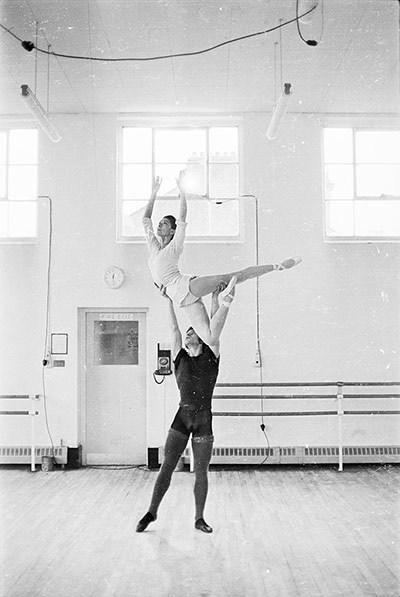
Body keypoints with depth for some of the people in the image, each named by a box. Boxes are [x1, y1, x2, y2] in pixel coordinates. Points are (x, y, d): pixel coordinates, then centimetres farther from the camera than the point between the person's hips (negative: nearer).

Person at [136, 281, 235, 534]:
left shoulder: (211, 356, 6)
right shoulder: (180, 358, 8)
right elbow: (174, 328, 1)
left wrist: (215, 299, -10)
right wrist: (170, 301, -6)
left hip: (204, 420, -1)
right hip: (182, 417, 1)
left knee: (201, 471, 6)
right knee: (167, 467, 1)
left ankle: (200, 518, 18)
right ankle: (152, 512, 15)